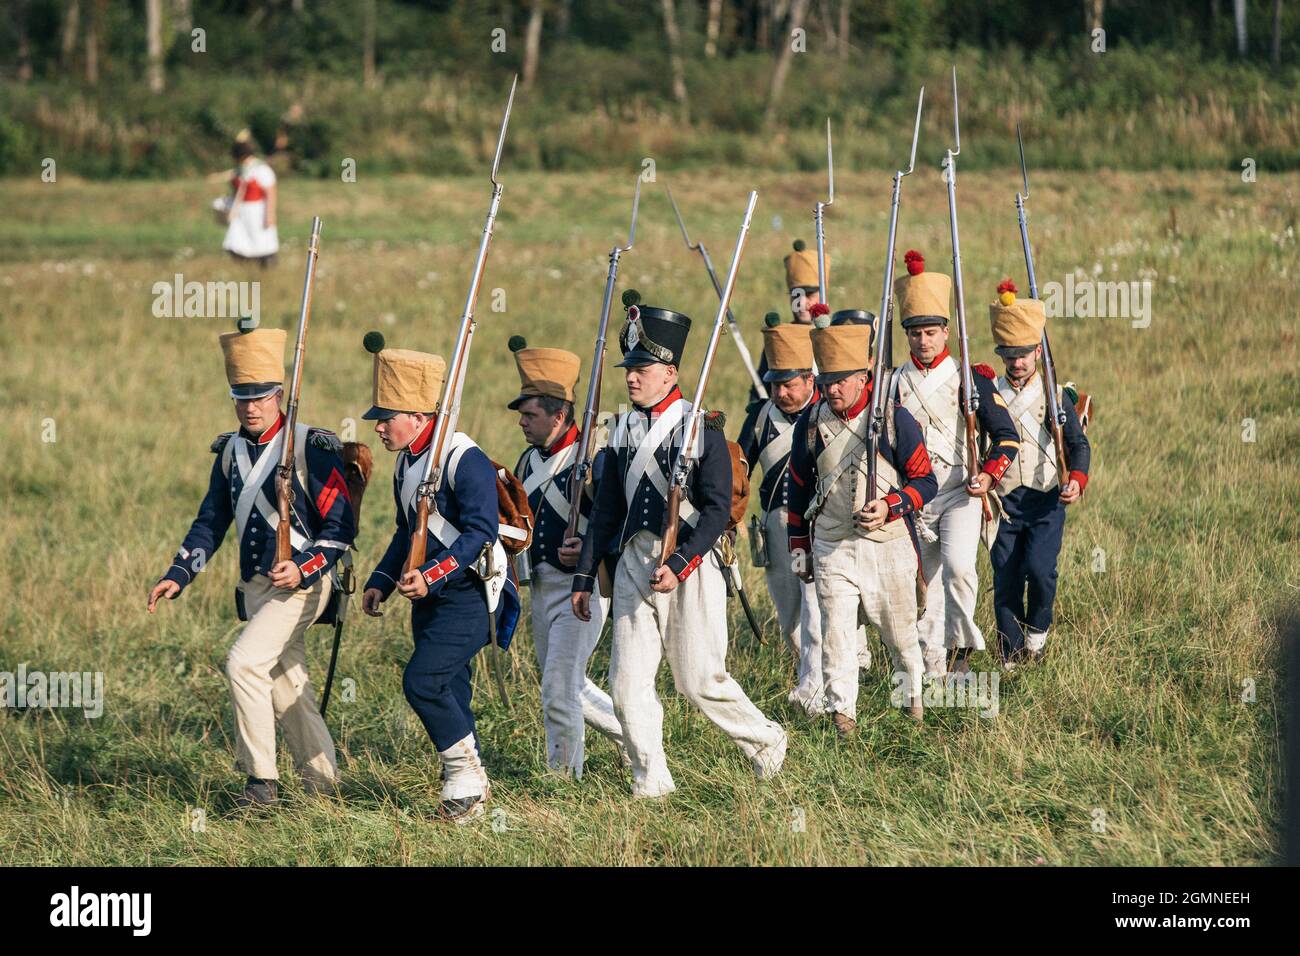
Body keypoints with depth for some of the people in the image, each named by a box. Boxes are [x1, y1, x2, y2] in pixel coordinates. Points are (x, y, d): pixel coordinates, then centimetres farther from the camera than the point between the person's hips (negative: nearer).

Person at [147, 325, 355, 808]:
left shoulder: (310, 448, -11)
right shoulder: (231, 451, 9)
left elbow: (341, 526, -11)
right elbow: (210, 523, 14)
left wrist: (303, 569, -23)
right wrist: (177, 577, 2)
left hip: (302, 584, -7)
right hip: (254, 587, 7)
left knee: (244, 663, -20)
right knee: (285, 687, 11)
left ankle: (261, 780, -13)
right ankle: (322, 783, 22)